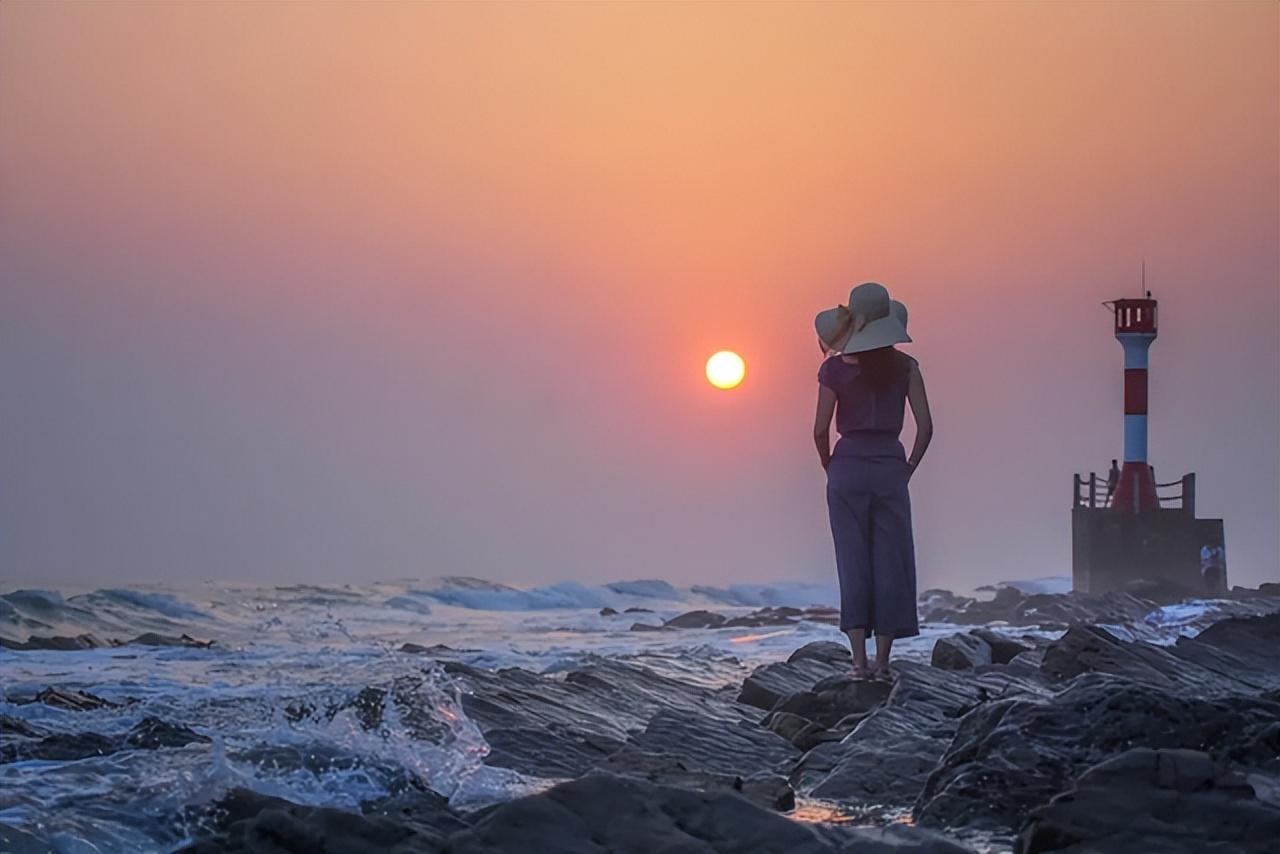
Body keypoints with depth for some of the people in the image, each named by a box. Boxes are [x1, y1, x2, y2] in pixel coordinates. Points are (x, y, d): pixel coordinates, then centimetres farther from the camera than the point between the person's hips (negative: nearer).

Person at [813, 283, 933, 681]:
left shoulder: (836, 368, -4)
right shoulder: (904, 366, -1)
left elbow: (821, 430, -4)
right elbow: (925, 426, -3)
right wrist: (909, 469, 8)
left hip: (848, 467, 0)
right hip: (890, 468, 0)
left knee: (853, 562, 4)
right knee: (890, 563, 6)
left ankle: (860, 660, 0)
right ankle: (883, 661, 4)